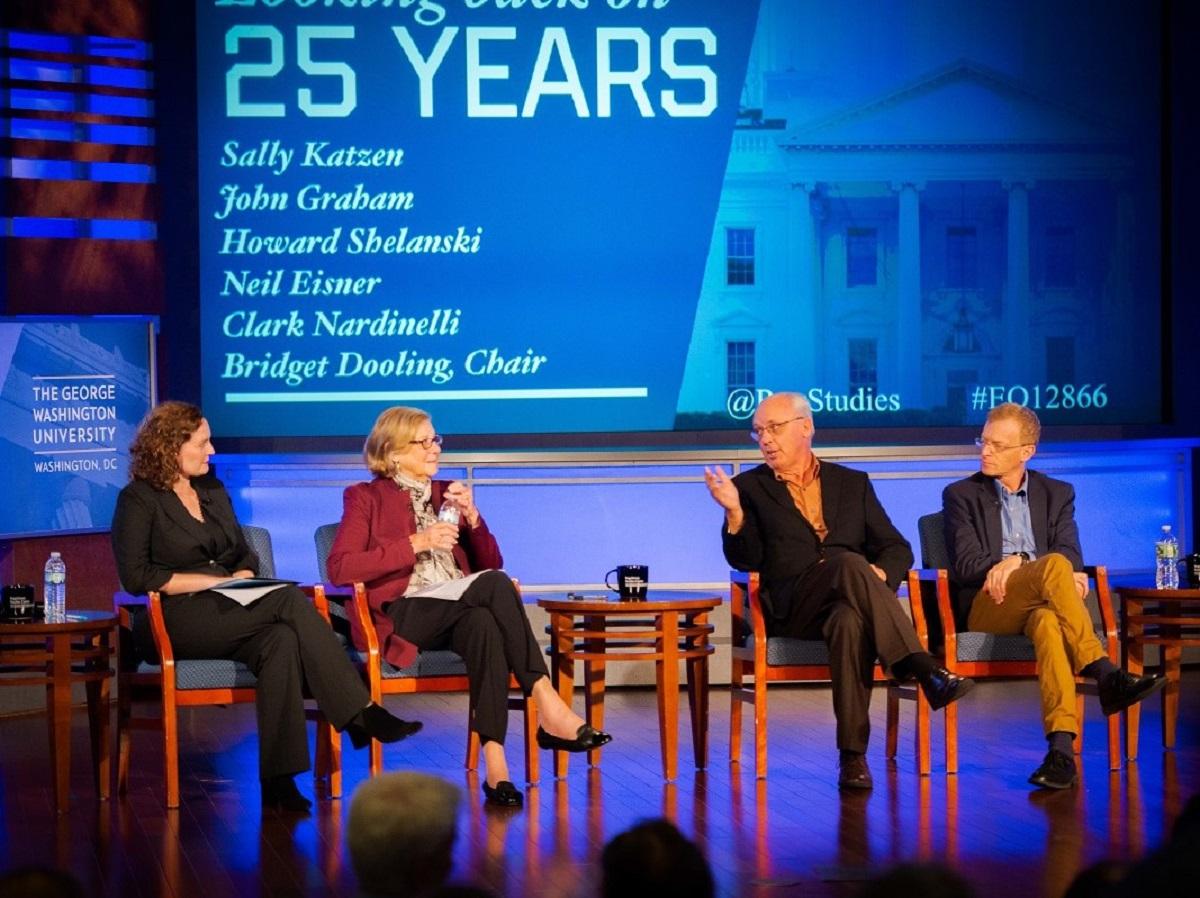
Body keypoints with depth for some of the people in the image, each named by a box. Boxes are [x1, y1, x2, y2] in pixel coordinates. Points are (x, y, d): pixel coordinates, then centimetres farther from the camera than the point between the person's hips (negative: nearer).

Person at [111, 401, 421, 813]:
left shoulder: (213, 492, 21)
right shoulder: (138, 500, 1)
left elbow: (245, 557, 23)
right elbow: (136, 576, -9)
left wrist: (244, 579, -2)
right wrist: (215, 581, -12)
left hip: (229, 614, 6)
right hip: (178, 621, -6)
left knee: (281, 640, -32)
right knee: (290, 599, -30)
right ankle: (361, 713, -34)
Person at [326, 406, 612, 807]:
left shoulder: (447, 493, 24)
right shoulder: (365, 498, 10)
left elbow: (489, 563, 21)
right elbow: (339, 568, -6)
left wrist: (472, 517, 2)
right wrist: (415, 544, -11)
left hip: (460, 609, 4)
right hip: (405, 614, -4)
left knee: (484, 624, -38)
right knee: (494, 585, -34)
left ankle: (495, 760, -49)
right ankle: (547, 703, -39)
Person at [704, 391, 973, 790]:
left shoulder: (852, 484, 21)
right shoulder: (750, 487, 16)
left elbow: (897, 548, 17)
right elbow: (746, 560, 5)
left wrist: (881, 573, -7)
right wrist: (734, 511, -13)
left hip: (848, 603, 2)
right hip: (790, 610, -2)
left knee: (850, 621, -39)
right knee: (848, 563, -36)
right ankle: (924, 671, -46)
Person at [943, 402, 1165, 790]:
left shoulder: (1056, 494, 18)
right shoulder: (961, 495, 12)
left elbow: (1072, 556, 3)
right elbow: (966, 565, -2)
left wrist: (1016, 561, -17)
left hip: (1042, 603, 2)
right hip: (987, 609, -2)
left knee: (1047, 621, -40)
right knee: (1055, 566, -34)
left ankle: (1062, 746, -54)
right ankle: (1104, 674, -41)